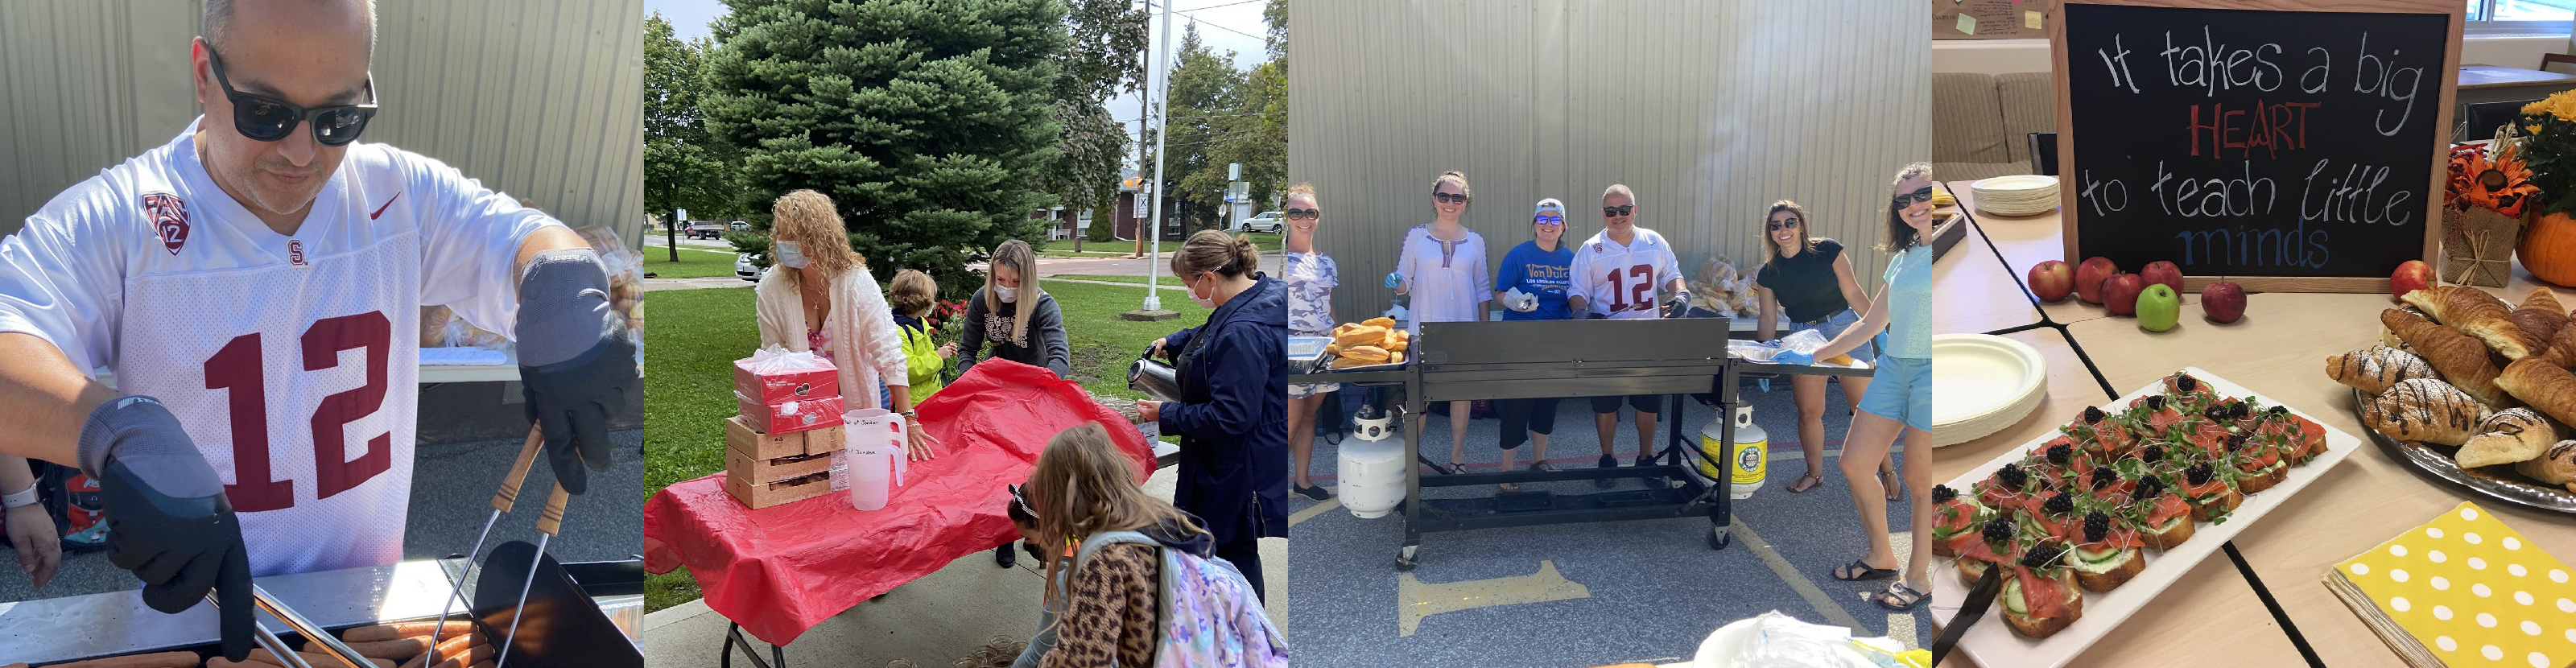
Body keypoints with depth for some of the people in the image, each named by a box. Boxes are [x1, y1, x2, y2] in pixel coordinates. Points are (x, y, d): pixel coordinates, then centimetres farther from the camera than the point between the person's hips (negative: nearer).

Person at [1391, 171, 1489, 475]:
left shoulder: (1475, 241, 7)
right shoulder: (1416, 235, 2)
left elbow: (1482, 288, 10)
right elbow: (1404, 282, 5)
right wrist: (1396, 282, -19)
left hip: (1464, 329, 2)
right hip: (1425, 328, -2)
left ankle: (1456, 458, 18)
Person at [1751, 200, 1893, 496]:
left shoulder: (1828, 250, -9)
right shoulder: (1768, 273, 0)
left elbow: (1853, 292, -7)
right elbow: (1768, 319, 5)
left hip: (1845, 329, -3)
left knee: (1867, 407, -1)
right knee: (1808, 411, 4)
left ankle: (1887, 470, 17)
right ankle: (1814, 474, 22)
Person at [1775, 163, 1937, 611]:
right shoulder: (1903, 259, 16)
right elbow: (1870, 325, 19)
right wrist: (1811, 358, 17)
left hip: (1932, 371, -7)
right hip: (1893, 368, 7)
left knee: (1920, 481, 0)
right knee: (1855, 463, 6)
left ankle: (1918, 579, 16)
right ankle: (1881, 558, 24)